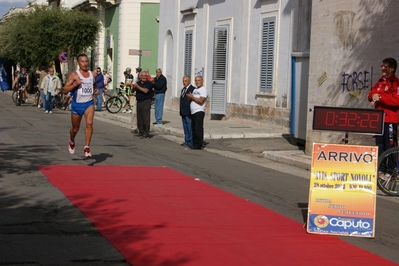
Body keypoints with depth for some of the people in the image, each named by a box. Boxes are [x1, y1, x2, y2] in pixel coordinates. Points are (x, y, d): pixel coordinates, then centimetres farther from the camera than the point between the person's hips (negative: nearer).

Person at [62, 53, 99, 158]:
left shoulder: (93, 74, 5)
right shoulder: (74, 75, -7)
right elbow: (64, 90, -11)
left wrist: (96, 91, 3)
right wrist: (75, 84, -25)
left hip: (89, 103, 1)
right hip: (77, 104, -1)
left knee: (89, 123, -23)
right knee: (75, 128, 14)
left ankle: (87, 149, -21)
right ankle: (71, 142, 47)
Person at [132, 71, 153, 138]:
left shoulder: (148, 83, -5)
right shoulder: (138, 83, 14)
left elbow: (145, 91, -20)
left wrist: (137, 86, -22)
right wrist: (134, 87, -5)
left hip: (146, 102, -6)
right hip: (139, 102, 6)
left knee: (146, 118, -8)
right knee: (139, 118, 8)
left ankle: (146, 134, -7)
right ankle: (141, 132, 16)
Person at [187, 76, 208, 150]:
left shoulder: (203, 90, -7)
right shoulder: (195, 90, 21)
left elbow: (200, 101, -18)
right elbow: (191, 99, 22)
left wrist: (192, 97, -9)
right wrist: (190, 97, -1)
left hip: (199, 112, -9)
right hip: (193, 112, 9)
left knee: (198, 129, -8)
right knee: (194, 129, 10)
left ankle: (199, 145, -6)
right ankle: (194, 144, 15)